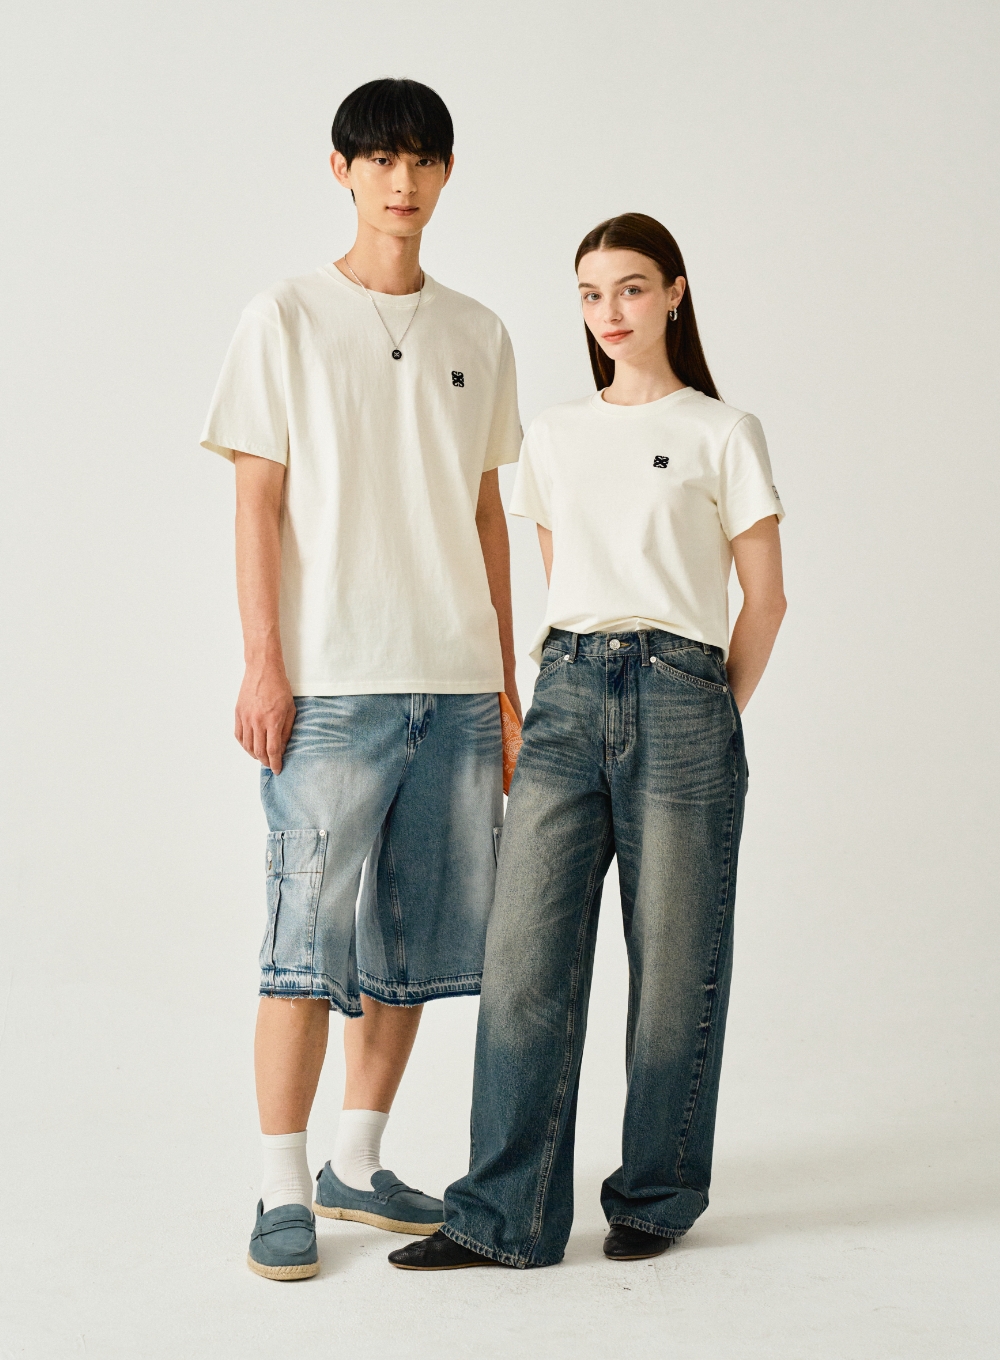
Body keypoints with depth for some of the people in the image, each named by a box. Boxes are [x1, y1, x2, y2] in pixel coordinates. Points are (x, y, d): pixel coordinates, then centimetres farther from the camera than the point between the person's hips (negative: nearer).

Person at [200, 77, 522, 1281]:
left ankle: (358, 1166, 22)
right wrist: (264, 665, -9)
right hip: (332, 685, -4)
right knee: (311, 939, -5)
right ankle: (283, 1193, 7)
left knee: (418, 939, 9)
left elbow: (487, 513, 15)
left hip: (456, 685, 5)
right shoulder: (286, 319, 2)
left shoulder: (478, 337, 14)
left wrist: (507, 680, 12)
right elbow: (257, 503, -2)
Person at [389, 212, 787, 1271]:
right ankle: (505, 1214, 4)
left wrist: (712, 716, 5)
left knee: (673, 963, 2)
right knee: (524, 955, -3)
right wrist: (569, 686, 13)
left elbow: (764, 598, 5)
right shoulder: (555, 437, 15)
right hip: (566, 696, 3)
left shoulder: (722, 434, 3)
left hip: (678, 696, -3)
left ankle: (656, 1196, 18)